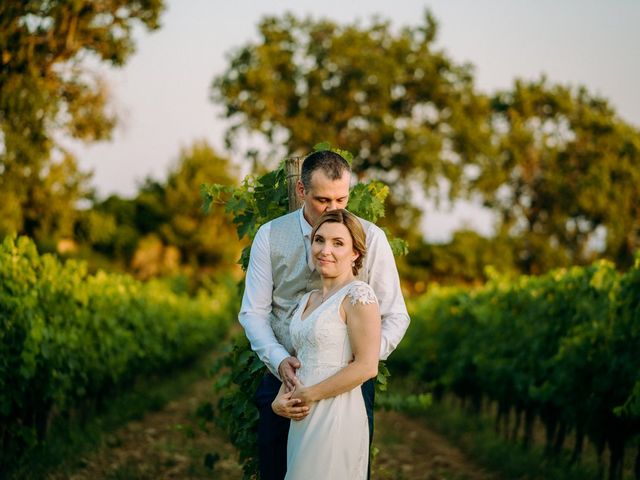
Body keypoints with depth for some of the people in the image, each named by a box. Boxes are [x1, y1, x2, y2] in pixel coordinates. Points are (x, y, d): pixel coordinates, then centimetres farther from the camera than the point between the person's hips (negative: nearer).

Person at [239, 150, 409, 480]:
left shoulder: (371, 237, -4)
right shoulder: (270, 236, -1)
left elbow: (395, 316, -2)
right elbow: (254, 312, 0)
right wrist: (278, 359, -17)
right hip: (284, 378, 1)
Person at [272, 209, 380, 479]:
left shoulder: (358, 294, -10)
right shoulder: (308, 299, 14)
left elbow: (366, 366, -17)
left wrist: (309, 394, -12)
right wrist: (282, 397, -2)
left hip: (337, 416, -7)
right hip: (304, 419, 7)